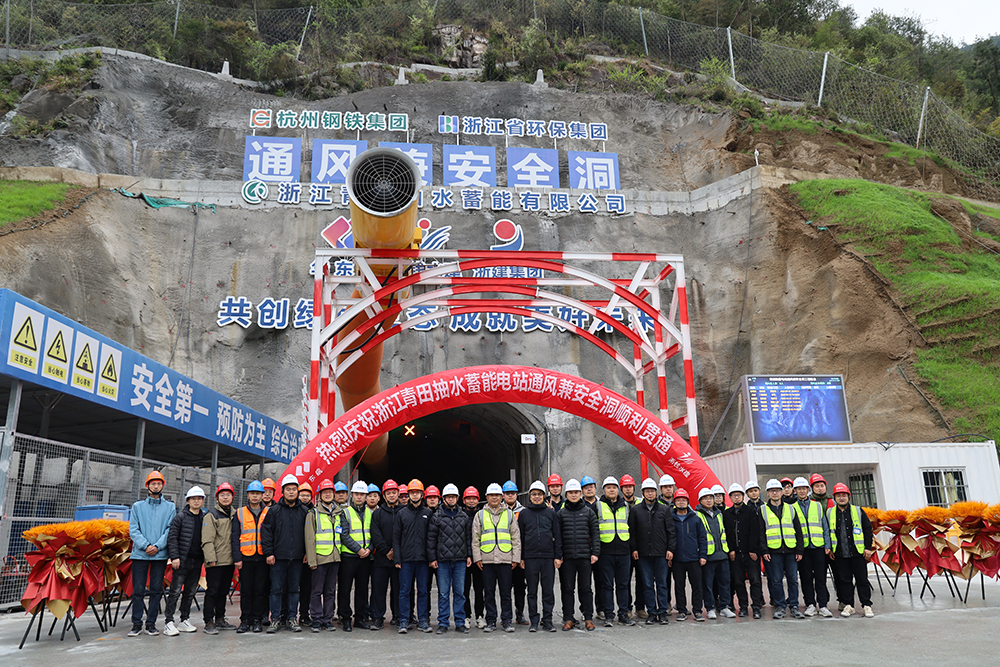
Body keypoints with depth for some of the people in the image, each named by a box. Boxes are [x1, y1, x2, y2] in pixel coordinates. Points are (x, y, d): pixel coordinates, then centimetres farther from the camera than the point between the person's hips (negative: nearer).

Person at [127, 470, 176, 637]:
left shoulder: (170, 507, 9)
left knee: (156, 590, 4)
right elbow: (133, 529, 2)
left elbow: (170, 530, 2)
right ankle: (137, 624, 8)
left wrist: (157, 546, -12)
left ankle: (151, 623, 12)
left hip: (160, 554, 0)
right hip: (140, 554, 0)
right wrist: (145, 545, -12)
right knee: (138, 590, 0)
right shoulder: (138, 506, 10)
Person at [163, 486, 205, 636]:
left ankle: (184, 621, 19)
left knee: (190, 592, 10)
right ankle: (169, 622, -1)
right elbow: (172, 537, -5)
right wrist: (175, 556, -13)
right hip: (182, 561, -5)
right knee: (175, 591, -6)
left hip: (197, 561, 5)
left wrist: (207, 557, 7)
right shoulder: (181, 517, -2)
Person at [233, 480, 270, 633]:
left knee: (260, 590, 3)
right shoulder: (240, 513, 7)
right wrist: (237, 558, -4)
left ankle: (258, 620, 11)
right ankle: (245, 620, 12)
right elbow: (235, 537, 4)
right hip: (246, 558, 0)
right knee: (246, 591, 3)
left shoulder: (268, 513, 8)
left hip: (262, 558, 0)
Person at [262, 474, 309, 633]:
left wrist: (307, 552, 5)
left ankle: (292, 619, 15)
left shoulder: (304, 511, 7)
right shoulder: (274, 510, 2)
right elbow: (266, 531, 1)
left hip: (297, 557, 2)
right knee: (276, 589, 0)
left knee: (294, 589, 7)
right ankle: (275, 619, 9)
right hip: (278, 557, -2)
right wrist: (268, 553, -6)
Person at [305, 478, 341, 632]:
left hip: (335, 557, 5)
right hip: (319, 558, -4)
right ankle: (316, 620, 8)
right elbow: (309, 538, -5)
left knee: (331, 591, 8)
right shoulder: (313, 513, -1)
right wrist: (311, 560, -11)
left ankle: (328, 620, 15)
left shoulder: (339, 513, 14)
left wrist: (340, 556, 13)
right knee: (317, 591, 0)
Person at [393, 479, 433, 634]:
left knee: (423, 590, 5)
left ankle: (423, 621, 13)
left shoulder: (428, 513, 7)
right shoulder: (402, 513, 6)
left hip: (423, 558, 1)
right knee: (405, 591, 2)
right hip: (406, 559, -1)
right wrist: (397, 558, -3)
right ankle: (404, 622, 9)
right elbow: (396, 537, 5)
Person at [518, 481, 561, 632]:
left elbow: (557, 535, 8)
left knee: (548, 590, 3)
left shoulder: (551, 513, 7)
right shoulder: (524, 513, 7)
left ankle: (547, 620, 12)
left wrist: (557, 555, 1)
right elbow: (520, 537, 8)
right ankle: (534, 621, 13)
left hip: (548, 557, 0)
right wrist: (521, 558, 2)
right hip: (530, 557, 0)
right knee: (532, 591, 5)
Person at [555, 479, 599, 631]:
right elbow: (557, 536, 5)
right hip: (567, 557, 0)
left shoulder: (589, 512, 7)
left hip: (585, 556, 0)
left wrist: (595, 552, -3)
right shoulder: (561, 514, 7)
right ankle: (568, 618, 13)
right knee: (567, 588, 4)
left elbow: (595, 534, 6)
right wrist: (557, 556, -2)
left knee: (585, 588, 5)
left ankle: (588, 618, 14)